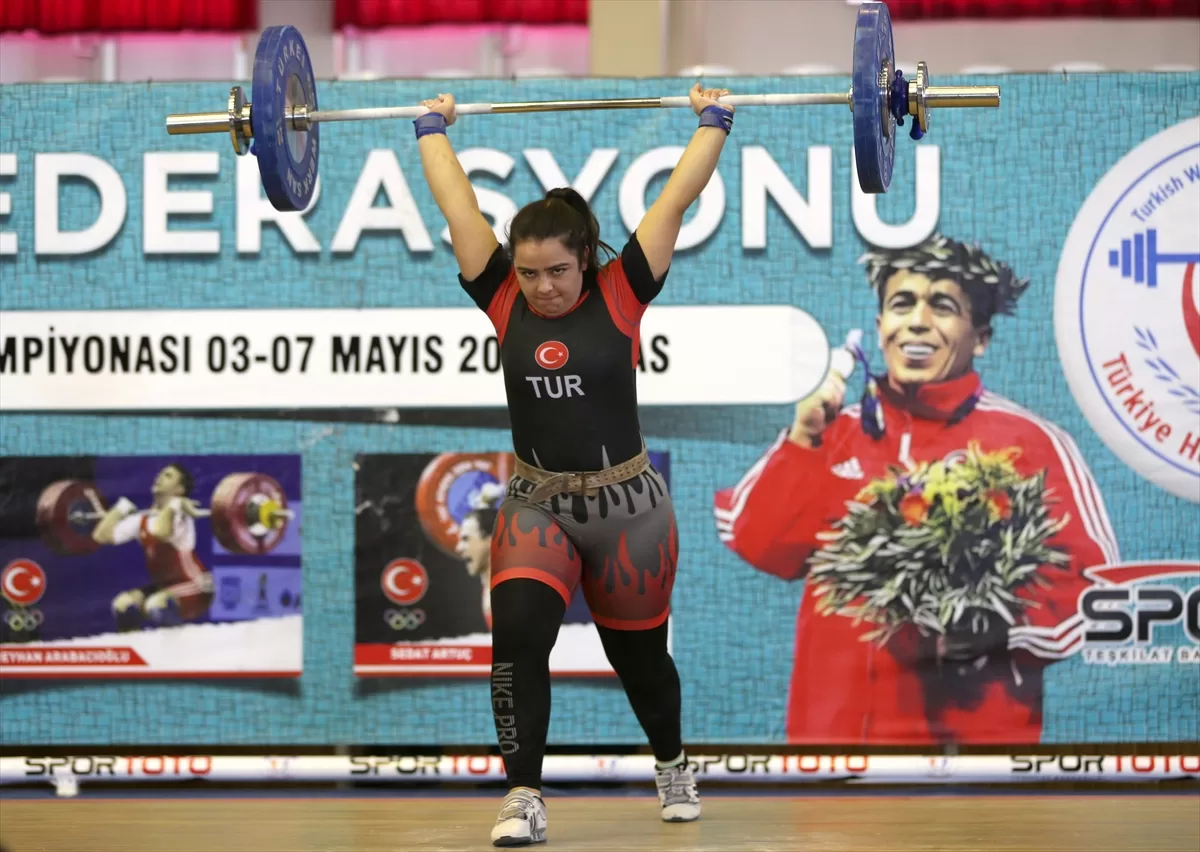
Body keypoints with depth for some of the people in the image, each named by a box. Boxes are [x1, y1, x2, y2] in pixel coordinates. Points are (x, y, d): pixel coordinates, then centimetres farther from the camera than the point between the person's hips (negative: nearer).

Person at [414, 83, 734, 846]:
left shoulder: (621, 295, -10)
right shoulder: (506, 302, -5)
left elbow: (677, 201, -8)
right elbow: (458, 204, 1)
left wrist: (714, 122, -3)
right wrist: (433, 130, 9)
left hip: (628, 508, -1)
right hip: (537, 509, 1)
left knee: (639, 654, 15)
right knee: (517, 637, -20)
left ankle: (673, 765, 42)